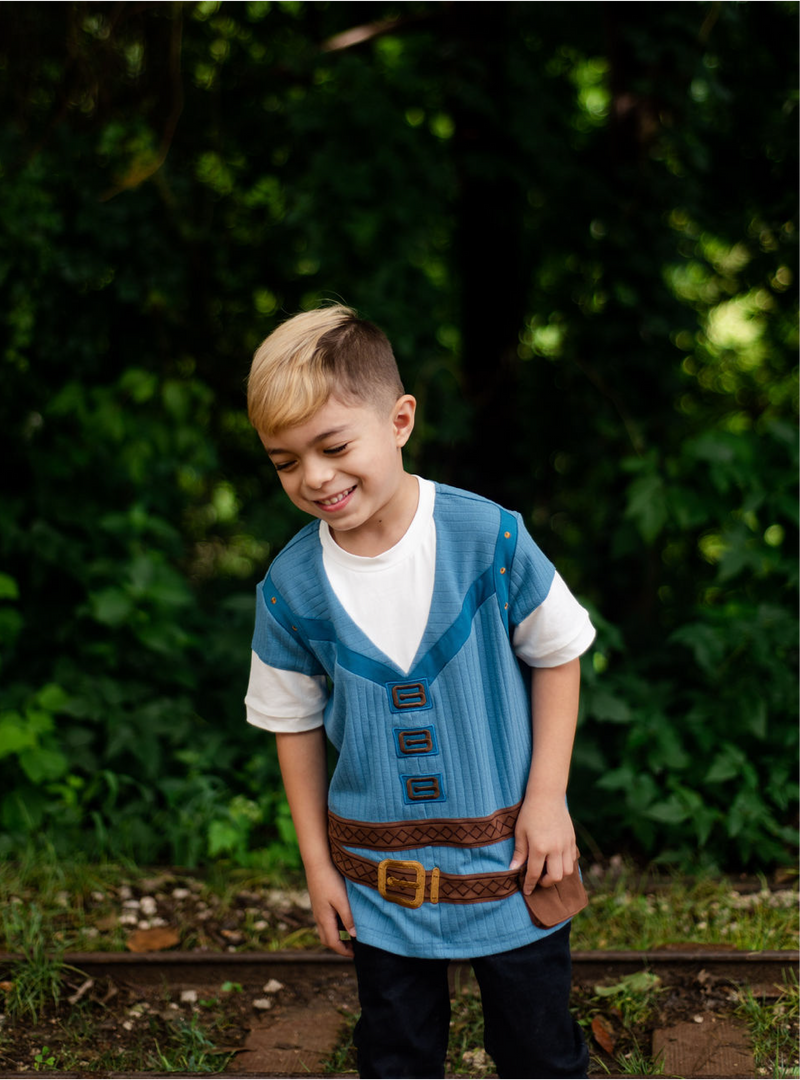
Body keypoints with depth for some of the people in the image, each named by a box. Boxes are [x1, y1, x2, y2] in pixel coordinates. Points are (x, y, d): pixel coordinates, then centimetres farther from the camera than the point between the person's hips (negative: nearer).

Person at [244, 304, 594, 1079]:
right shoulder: (291, 588, -11)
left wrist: (547, 798, -8)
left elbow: (556, 655, -4)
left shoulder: (487, 536, -17)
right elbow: (295, 724, 2)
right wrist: (318, 866, 5)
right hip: (380, 882, 2)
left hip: (509, 863, -1)